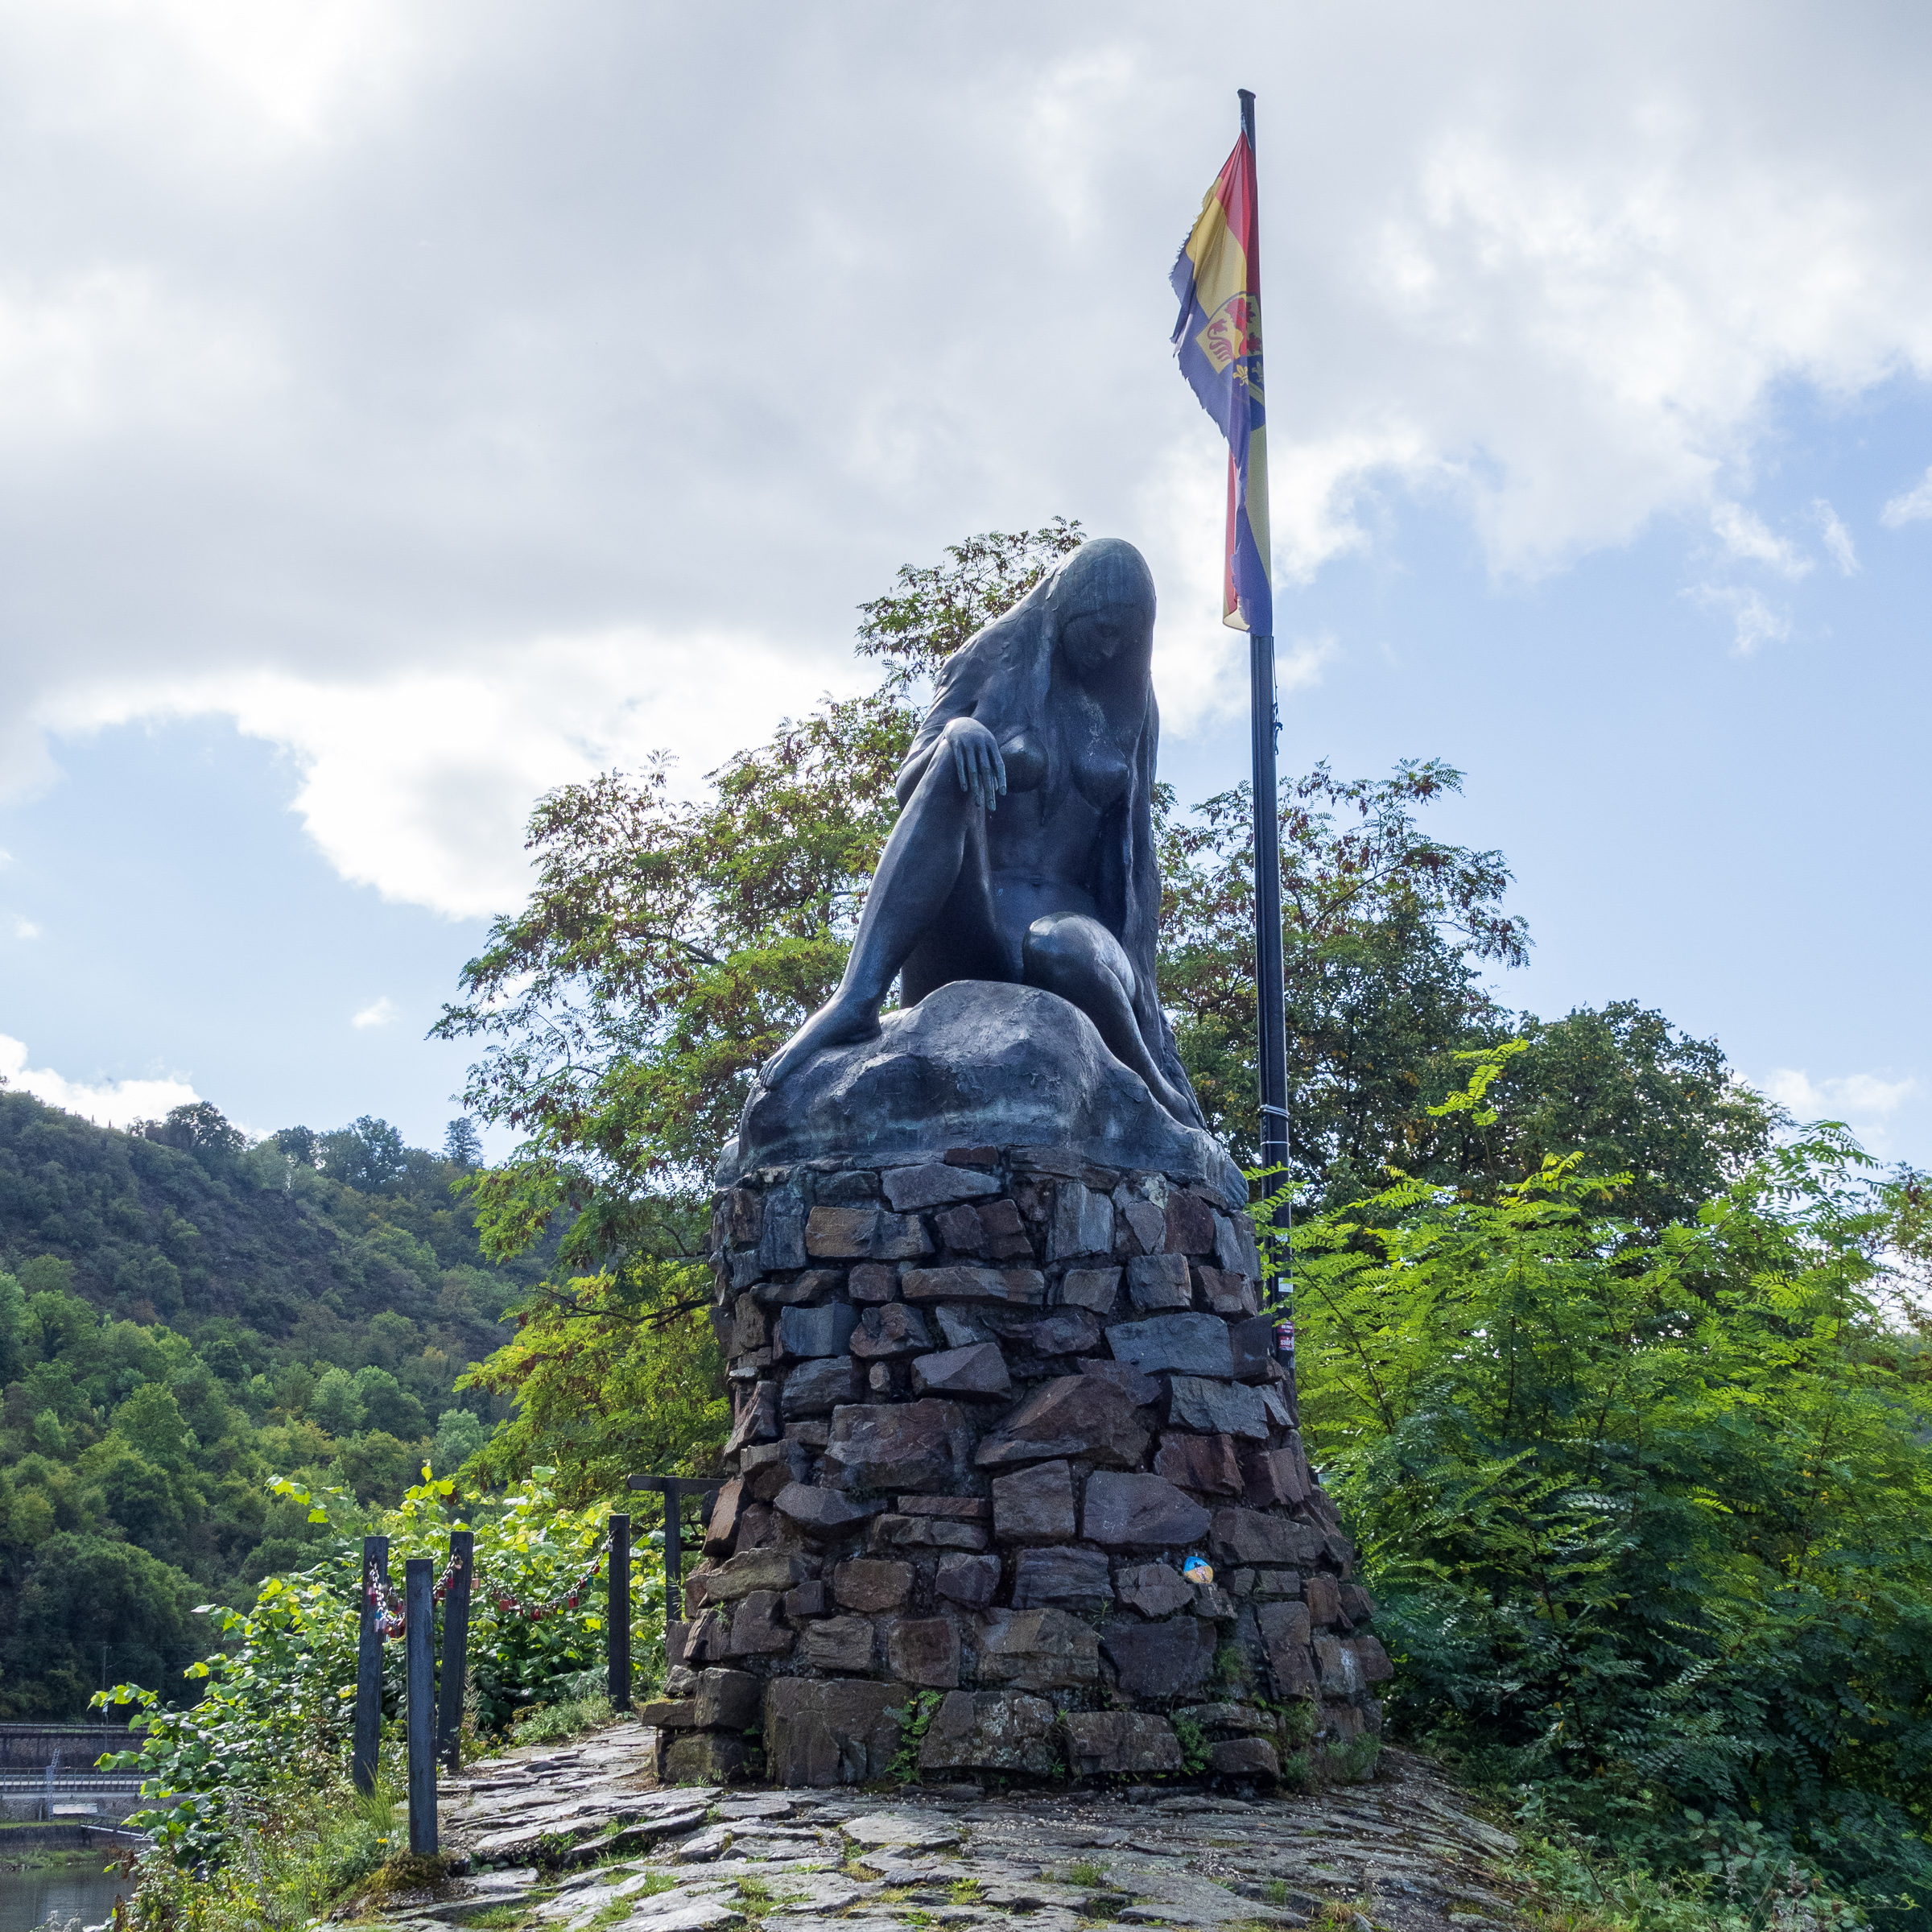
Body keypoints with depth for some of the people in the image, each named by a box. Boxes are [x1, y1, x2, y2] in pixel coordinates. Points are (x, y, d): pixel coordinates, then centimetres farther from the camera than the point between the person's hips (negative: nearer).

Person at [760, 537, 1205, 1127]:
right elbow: (908, 788, 0)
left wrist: (1139, 981, 0)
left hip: (1063, 916, 1)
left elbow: (1133, 855, 12)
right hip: (964, 924, -1)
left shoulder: (1130, 708, 14)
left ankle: (1160, 1103, -15)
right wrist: (953, 732, -23)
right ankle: (857, 998, -44)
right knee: (955, 765, -32)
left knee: (1065, 955, -40)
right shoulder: (990, 664, 8)